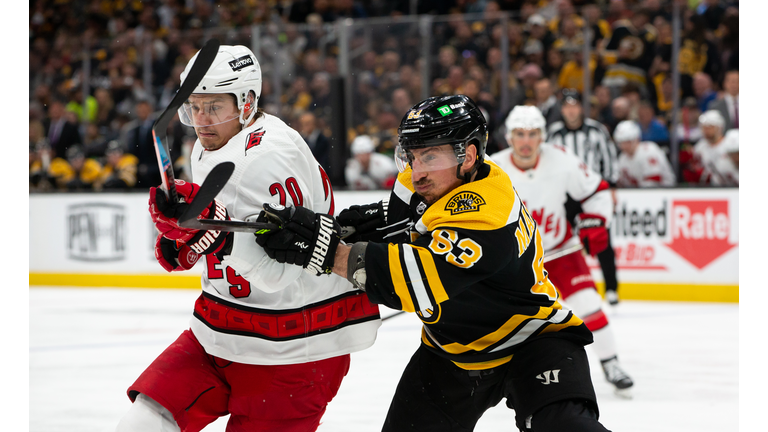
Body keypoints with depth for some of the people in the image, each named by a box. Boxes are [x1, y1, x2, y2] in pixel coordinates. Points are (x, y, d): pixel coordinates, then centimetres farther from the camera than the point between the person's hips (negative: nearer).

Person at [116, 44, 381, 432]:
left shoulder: (271, 155, -23)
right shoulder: (209, 148, 7)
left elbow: (280, 271, -30)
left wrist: (212, 228, -41)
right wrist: (184, 245, 6)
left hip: (292, 348, -9)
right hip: (222, 331, 9)